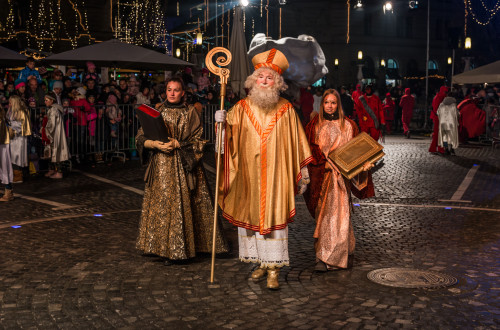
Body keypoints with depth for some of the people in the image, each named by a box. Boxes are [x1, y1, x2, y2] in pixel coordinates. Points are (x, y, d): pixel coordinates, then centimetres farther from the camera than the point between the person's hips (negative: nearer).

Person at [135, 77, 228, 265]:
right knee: (162, 205, 0)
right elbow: (141, 139, 5)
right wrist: (156, 144, -13)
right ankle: (165, 249, 9)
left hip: (184, 166, -2)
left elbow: (198, 141, -1)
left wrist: (178, 144, -14)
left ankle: (179, 248, 3)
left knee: (183, 205, -6)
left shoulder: (190, 112, 5)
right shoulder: (156, 112, 10)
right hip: (161, 167, 2)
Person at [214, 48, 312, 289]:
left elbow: (296, 144, 5)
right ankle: (260, 262, 20)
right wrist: (222, 123, -19)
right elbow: (229, 137, 1)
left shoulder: (286, 110, 3)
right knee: (251, 215, 6)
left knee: (274, 216, -4)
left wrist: (302, 174, 5)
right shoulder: (241, 108, 5)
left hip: (275, 175, -2)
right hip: (249, 175, 2)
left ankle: (273, 269, 0)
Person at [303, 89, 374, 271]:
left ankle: (325, 257, -3)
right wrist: (325, 162, -11)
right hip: (321, 175, 1)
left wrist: (364, 163, -10)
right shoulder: (314, 125, 7)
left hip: (340, 174, 0)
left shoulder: (347, 125, 7)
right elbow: (311, 149, 2)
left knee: (338, 213, -7)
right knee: (323, 213, 2)